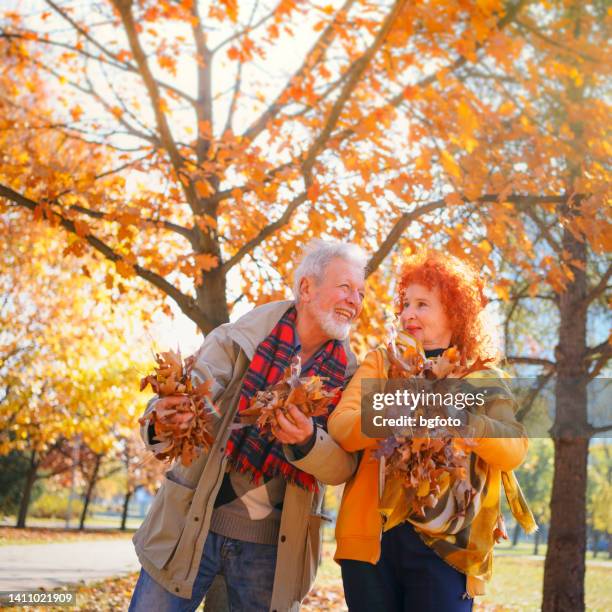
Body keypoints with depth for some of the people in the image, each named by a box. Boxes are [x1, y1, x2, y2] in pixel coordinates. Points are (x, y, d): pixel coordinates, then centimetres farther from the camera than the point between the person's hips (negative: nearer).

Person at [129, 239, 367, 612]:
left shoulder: (349, 375, 1)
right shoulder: (240, 338, -6)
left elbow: (344, 466, -7)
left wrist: (308, 441, -29)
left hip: (273, 543, 2)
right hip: (192, 523, -2)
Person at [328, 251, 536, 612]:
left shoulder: (484, 379, 8)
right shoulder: (381, 363, 10)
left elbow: (516, 450, -8)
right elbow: (340, 427, -6)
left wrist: (463, 421, -24)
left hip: (444, 545, -1)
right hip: (374, 533, 1)